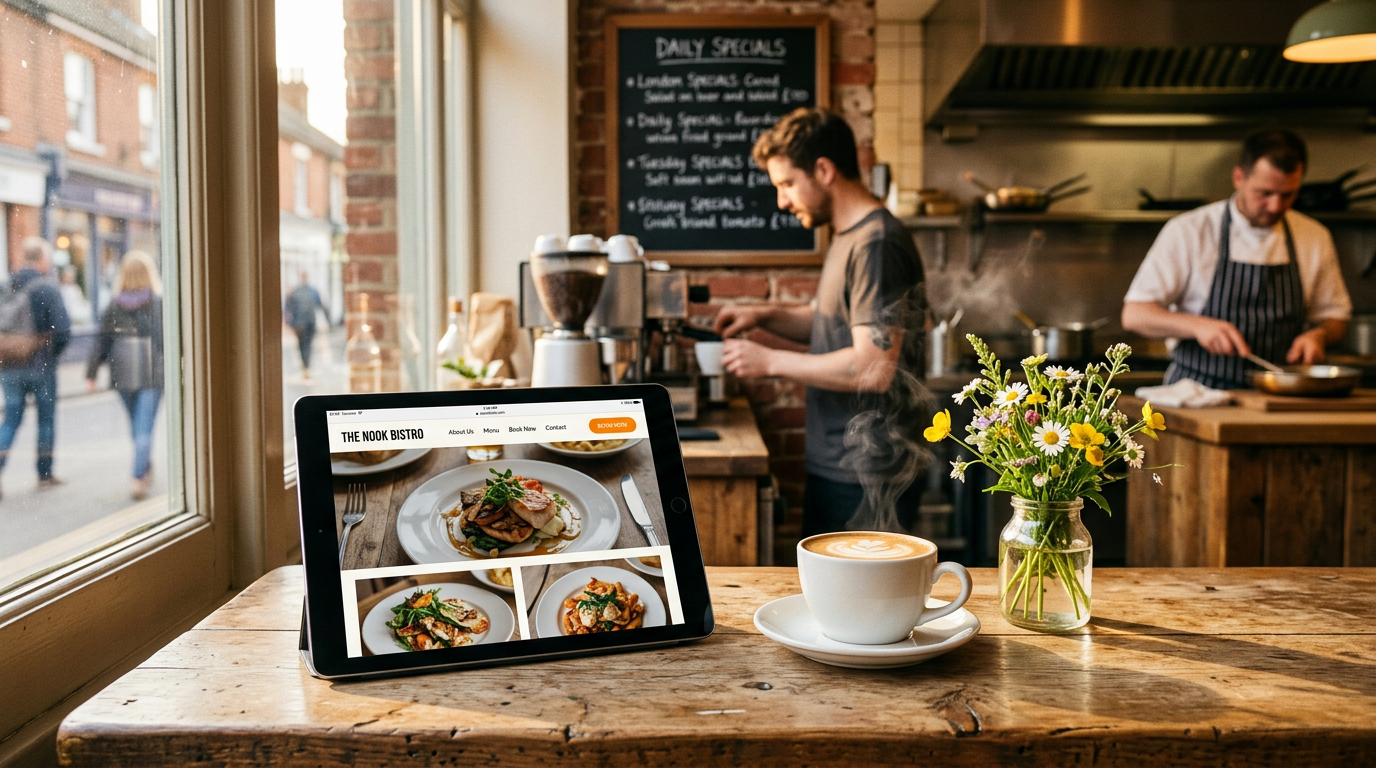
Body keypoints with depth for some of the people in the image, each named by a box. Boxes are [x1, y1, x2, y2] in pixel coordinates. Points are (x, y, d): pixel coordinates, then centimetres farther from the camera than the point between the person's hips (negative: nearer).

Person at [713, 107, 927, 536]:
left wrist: (770, 361, -17)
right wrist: (766, 317, 7)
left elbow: (873, 368, -25)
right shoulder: (847, 237, 12)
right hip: (832, 467, 10)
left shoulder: (877, 245, -19)